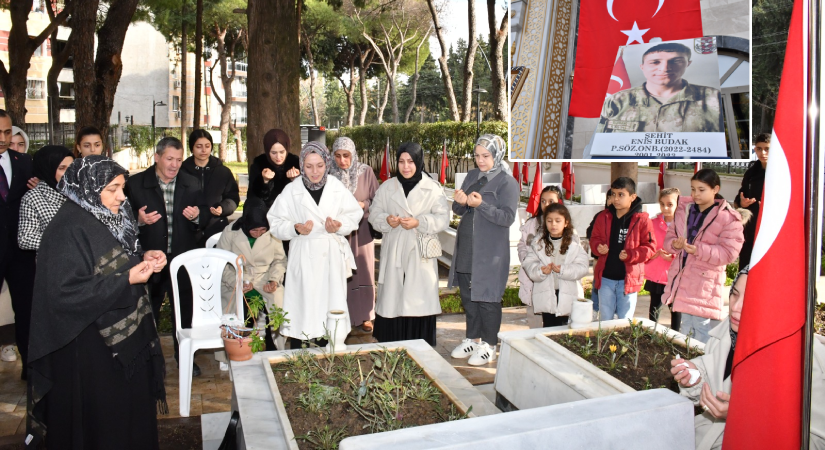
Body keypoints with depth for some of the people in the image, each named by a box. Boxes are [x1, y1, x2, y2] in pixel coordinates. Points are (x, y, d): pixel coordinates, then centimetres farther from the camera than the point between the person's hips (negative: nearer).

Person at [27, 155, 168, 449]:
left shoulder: (107, 218, 3)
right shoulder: (69, 230, -22)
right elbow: (65, 293, -27)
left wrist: (143, 258, -4)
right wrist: (127, 279, -27)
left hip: (124, 332, 8)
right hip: (91, 346, -8)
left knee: (132, 407, 21)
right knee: (102, 421, 9)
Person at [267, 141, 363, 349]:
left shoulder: (337, 188, 2)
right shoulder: (291, 190, -1)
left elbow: (354, 216, 6)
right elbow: (276, 223, -1)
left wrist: (339, 225, -12)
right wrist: (296, 228, -18)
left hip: (332, 256, 2)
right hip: (304, 257, -1)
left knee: (330, 303, 5)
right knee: (302, 307, 0)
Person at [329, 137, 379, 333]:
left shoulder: (366, 172, -2)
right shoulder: (328, 174, -4)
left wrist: (363, 205, -14)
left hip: (361, 230, 1)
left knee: (363, 272, 8)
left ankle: (364, 315, 22)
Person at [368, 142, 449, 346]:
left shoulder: (433, 188, 2)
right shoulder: (387, 187, 9)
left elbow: (443, 219, -2)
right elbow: (374, 214, 10)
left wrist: (419, 222, -16)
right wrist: (386, 220, -11)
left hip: (421, 254, -2)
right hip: (394, 254, 2)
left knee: (419, 301, -3)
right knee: (392, 301, 1)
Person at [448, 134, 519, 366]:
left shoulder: (507, 182, -8)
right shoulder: (472, 176, 11)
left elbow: (508, 217, -17)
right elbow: (459, 211, 13)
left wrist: (481, 204, -26)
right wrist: (460, 203, -10)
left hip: (490, 252, -6)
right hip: (466, 248, 7)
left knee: (487, 299, 2)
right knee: (468, 296, 14)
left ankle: (489, 345, 16)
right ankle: (472, 338, 30)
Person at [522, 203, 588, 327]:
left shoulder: (574, 243, -1)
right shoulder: (538, 242, 3)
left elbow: (583, 267, -8)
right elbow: (528, 264, -3)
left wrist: (563, 270, -23)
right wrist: (541, 271, -22)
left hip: (568, 295, -1)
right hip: (546, 296, 1)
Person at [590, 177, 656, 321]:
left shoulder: (642, 219, -7)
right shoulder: (603, 217, 2)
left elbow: (650, 247, -7)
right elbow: (594, 238, 10)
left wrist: (630, 255, -21)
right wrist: (598, 247, -12)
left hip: (628, 278, -3)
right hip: (605, 278, 3)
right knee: (605, 320, 15)